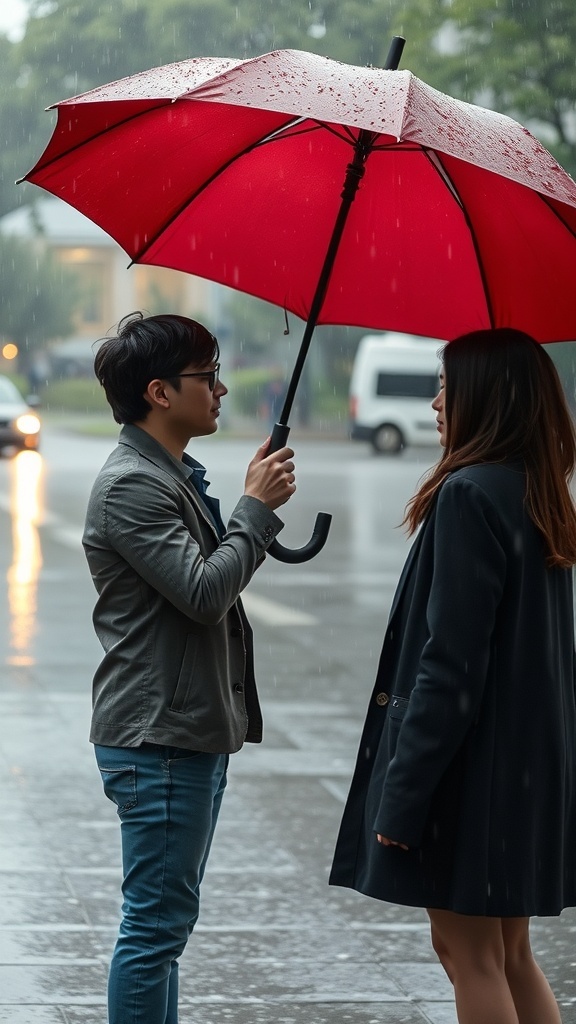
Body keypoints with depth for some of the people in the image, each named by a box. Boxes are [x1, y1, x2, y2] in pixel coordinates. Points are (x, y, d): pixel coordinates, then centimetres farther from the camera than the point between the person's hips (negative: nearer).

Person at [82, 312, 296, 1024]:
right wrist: (256, 508, -13)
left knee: (165, 918, 16)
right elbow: (204, 591, -23)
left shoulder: (175, 476, 18)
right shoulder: (130, 486, -16)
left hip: (194, 733, 11)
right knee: (157, 920, -7)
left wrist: (253, 507, 11)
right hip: (158, 739, -11)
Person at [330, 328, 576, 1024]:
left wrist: (402, 793, -18)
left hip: (471, 763, -9)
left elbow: (449, 663, -21)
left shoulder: (469, 496, -17)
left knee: (470, 955, 0)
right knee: (508, 955, 16)